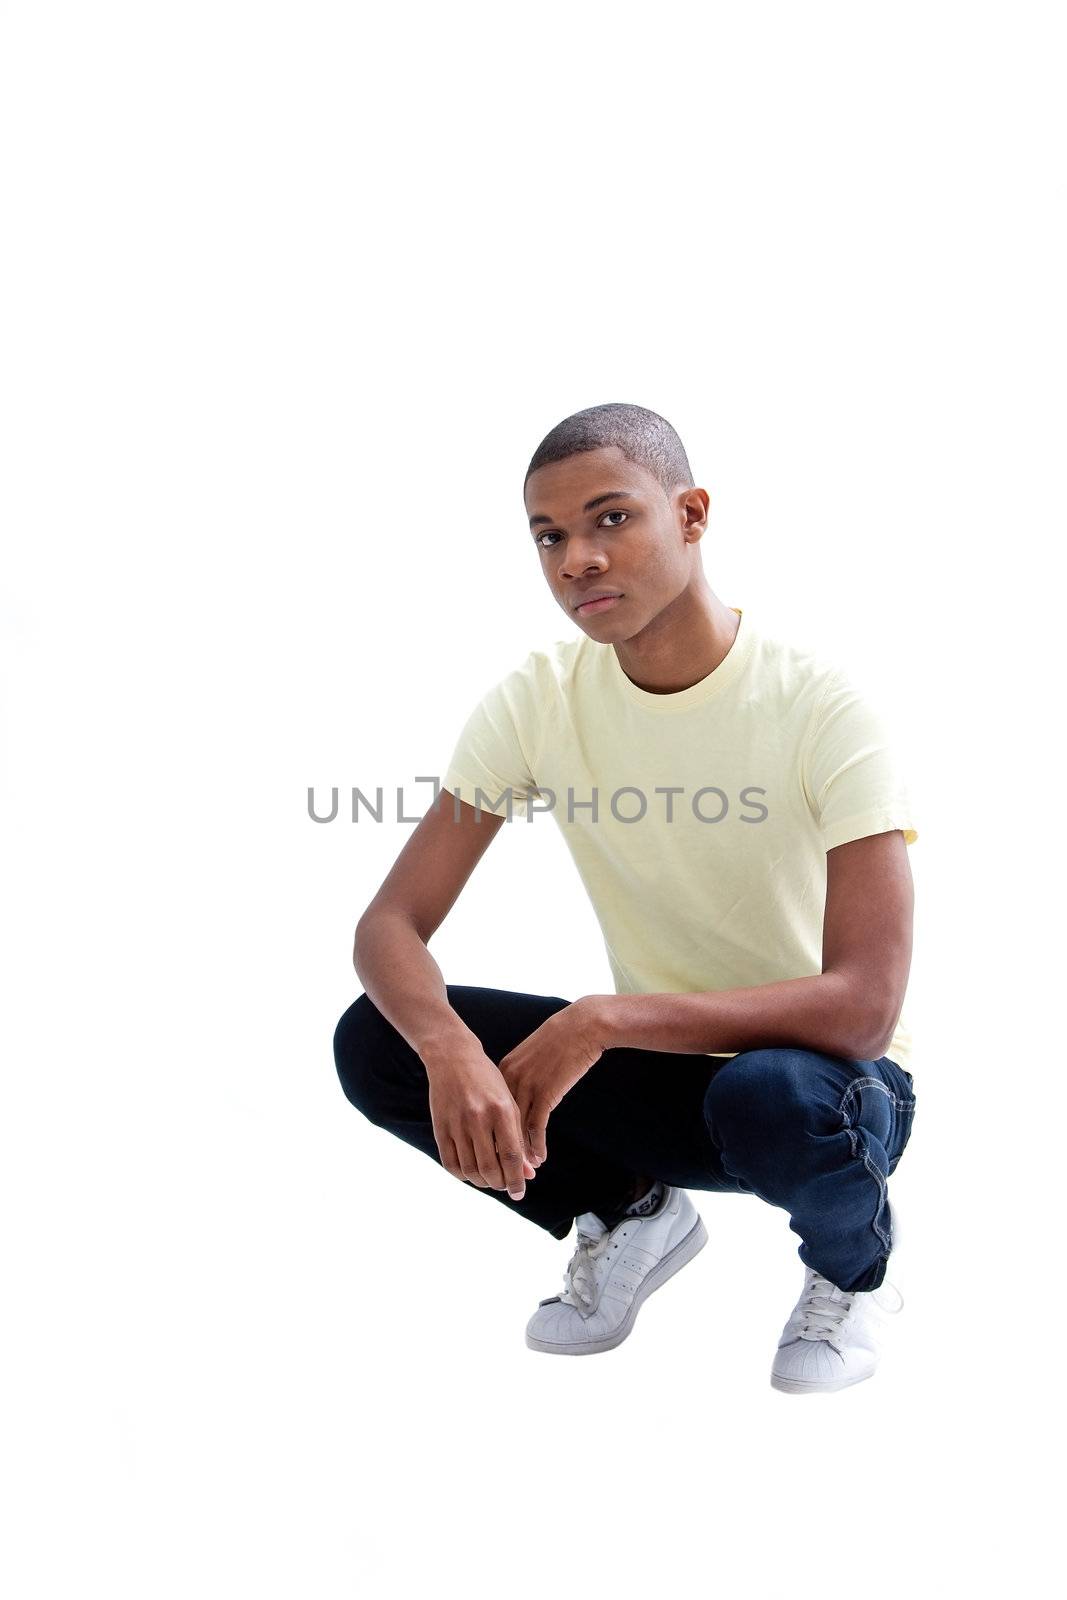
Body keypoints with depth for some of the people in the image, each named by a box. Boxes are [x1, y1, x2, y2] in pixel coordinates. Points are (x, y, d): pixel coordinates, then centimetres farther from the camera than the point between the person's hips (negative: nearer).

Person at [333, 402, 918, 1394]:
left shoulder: (822, 709, -22)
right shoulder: (535, 701, -9)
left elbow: (864, 1009, -30)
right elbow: (390, 926, -14)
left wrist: (606, 1020, -36)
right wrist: (449, 1049, -36)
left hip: (818, 1069, -4)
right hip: (655, 1063, 4)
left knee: (774, 1097, -40)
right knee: (375, 1044, -17)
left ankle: (852, 1263, -1)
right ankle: (630, 1213, 9)